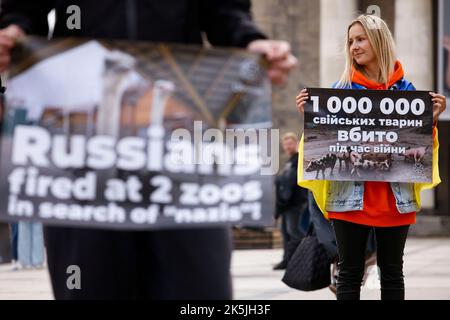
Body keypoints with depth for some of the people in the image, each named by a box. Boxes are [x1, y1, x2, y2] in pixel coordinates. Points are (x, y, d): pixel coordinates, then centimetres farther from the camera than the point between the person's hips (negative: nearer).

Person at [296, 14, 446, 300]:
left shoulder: (405, 88, 5)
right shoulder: (342, 88, 3)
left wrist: (433, 118, -7)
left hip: (395, 195, 1)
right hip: (351, 194, -1)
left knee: (392, 272, 9)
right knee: (350, 273, 3)